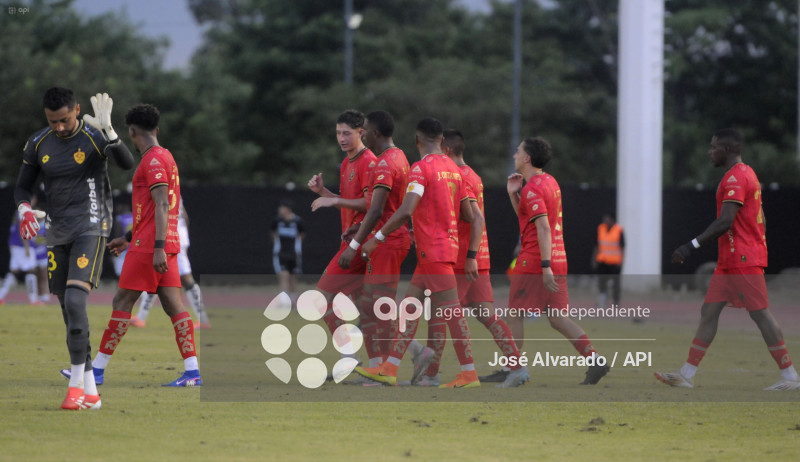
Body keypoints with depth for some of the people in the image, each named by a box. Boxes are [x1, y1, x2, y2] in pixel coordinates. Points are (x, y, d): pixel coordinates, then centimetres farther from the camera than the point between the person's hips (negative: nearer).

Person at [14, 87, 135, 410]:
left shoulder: (93, 137, -10)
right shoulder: (38, 144, 5)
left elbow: (127, 164, -26)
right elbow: (23, 186, 14)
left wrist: (107, 130, -41)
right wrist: (24, 210, -8)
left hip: (91, 227, -6)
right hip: (58, 232, 6)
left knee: (75, 300, -21)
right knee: (69, 310, 4)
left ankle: (76, 383, -15)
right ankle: (90, 391, 11)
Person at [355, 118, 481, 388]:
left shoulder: (421, 168, -11)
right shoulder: (454, 169, 14)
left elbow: (406, 211, -22)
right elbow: (472, 218, 14)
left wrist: (377, 238, -14)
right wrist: (472, 257, 17)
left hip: (434, 250, -9)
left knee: (450, 310, -7)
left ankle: (469, 374, -7)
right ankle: (389, 369, 9)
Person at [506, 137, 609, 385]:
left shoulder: (532, 189, -12)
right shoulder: (550, 182, 17)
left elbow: (543, 227, -22)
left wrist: (545, 266, -27)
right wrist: (513, 194, 16)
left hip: (533, 262, -9)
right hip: (558, 260, 9)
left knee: (515, 315, 2)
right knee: (557, 318, 6)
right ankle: (595, 361, -7)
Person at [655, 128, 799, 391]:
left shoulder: (735, 178, -15)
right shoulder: (746, 174, 18)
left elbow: (725, 222, -22)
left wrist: (692, 246, -21)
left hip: (743, 260, -11)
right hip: (730, 260, 11)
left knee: (760, 314, -8)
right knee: (709, 310, 8)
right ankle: (687, 375, 7)